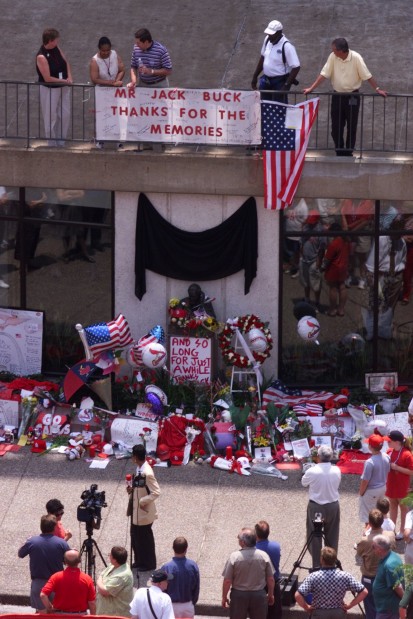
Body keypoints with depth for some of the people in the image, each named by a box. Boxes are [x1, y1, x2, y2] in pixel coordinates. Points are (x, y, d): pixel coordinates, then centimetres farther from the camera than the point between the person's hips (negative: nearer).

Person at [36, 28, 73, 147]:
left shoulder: (56, 49, -3)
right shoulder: (41, 57, -25)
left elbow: (66, 62, 10)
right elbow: (48, 78, -25)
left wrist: (69, 77, -7)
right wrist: (65, 81, -16)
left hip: (63, 88, 7)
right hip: (49, 89, -7)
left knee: (65, 115, 11)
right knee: (51, 117, 3)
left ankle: (61, 143, 24)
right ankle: (52, 145, 15)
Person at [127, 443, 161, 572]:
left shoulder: (147, 473, -29)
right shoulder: (139, 468, 0)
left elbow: (156, 492, -27)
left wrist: (143, 501, -21)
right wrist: (132, 490, -2)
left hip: (143, 512, -9)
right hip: (136, 510, 9)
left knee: (145, 538, 7)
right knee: (135, 536, 20)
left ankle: (148, 564, 23)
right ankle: (139, 561, 36)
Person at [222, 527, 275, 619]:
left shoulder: (234, 557, -15)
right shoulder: (264, 556, -8)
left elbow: (227, 580, -12)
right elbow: (270, 579, -2)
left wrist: (224, 597, 2)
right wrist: (271, 594, 13)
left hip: (239, 595, -2)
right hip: (259, 595, 2)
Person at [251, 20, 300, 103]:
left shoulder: (286, 46, -22)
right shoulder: (267, 40, 1)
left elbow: (296, 67, -20)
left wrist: (286, 85, -23)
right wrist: (255, 76, 18)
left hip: (280, 82, -7)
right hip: (266, 80, 7)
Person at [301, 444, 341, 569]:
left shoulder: (312, 471, -20)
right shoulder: (337, 471, -10)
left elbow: (304, 483, -2)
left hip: (316, 508, -3)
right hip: (333, 506, 3)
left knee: (315, 537, 8)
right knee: (332, 537, 15)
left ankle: (316, 565, 11)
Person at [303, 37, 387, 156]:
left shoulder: (356, 58, -16)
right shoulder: (333, 57, -7)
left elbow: (367, 76, -12)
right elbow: (324, 74, -5)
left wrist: (377, 89, -16)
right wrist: (311, 88, -10)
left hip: (352, 96, -3)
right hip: (337, 96, 3)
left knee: (352, 127, 3)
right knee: (336, 127, 3)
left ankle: (348, 153, 15)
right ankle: (340, 153, 14)